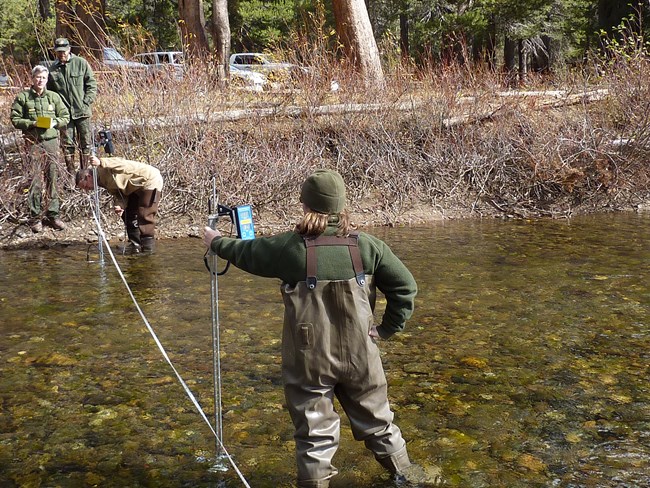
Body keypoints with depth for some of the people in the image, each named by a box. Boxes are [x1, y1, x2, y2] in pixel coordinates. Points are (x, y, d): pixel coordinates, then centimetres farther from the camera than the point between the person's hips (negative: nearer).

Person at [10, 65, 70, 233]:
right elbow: (15, 119, 1)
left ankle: (53, 215, 13)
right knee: (35, 180, -4)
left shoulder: (53, 97, 7)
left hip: (52, 141, 2)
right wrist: (32, 124, -13)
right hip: (33, 142, -2)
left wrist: (55, 122, -8)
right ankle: (35, 217, 4)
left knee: (52, 179, 5)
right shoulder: (23, 97, 1)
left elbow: (65, 116, 11)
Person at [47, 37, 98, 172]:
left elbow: (92, 84, -1)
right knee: (67, 145, 5)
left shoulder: (81, 63, -1)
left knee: (86, 143, 3)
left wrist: (86, 102, -9)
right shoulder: (53, 69, 6)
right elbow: (49, 91, 14)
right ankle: (71, 174, 13)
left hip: (82, 111, -2)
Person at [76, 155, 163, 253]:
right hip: (137, 187, 10)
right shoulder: (105, 182, 8)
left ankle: (147, 249, -8)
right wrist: (121, 206, -18)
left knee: (145, 215, -13)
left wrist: (100, 163, -49)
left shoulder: (105, 170, -21)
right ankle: (135, 244, 20)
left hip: (151, 180, -10)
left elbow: (124, 165, -39)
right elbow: (121, 194, 5)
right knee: (127, 214, 13)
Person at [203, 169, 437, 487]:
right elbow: (405, 287, -3)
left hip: (309, 360, -2)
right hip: (359, 355, 3)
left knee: (314, 434, 9)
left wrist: (216, 242, 26)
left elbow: (245, 253, 6)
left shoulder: (289, 246, -12)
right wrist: (386, 329, 5)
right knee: (377, 422, 21)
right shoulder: (366, 245, -6)